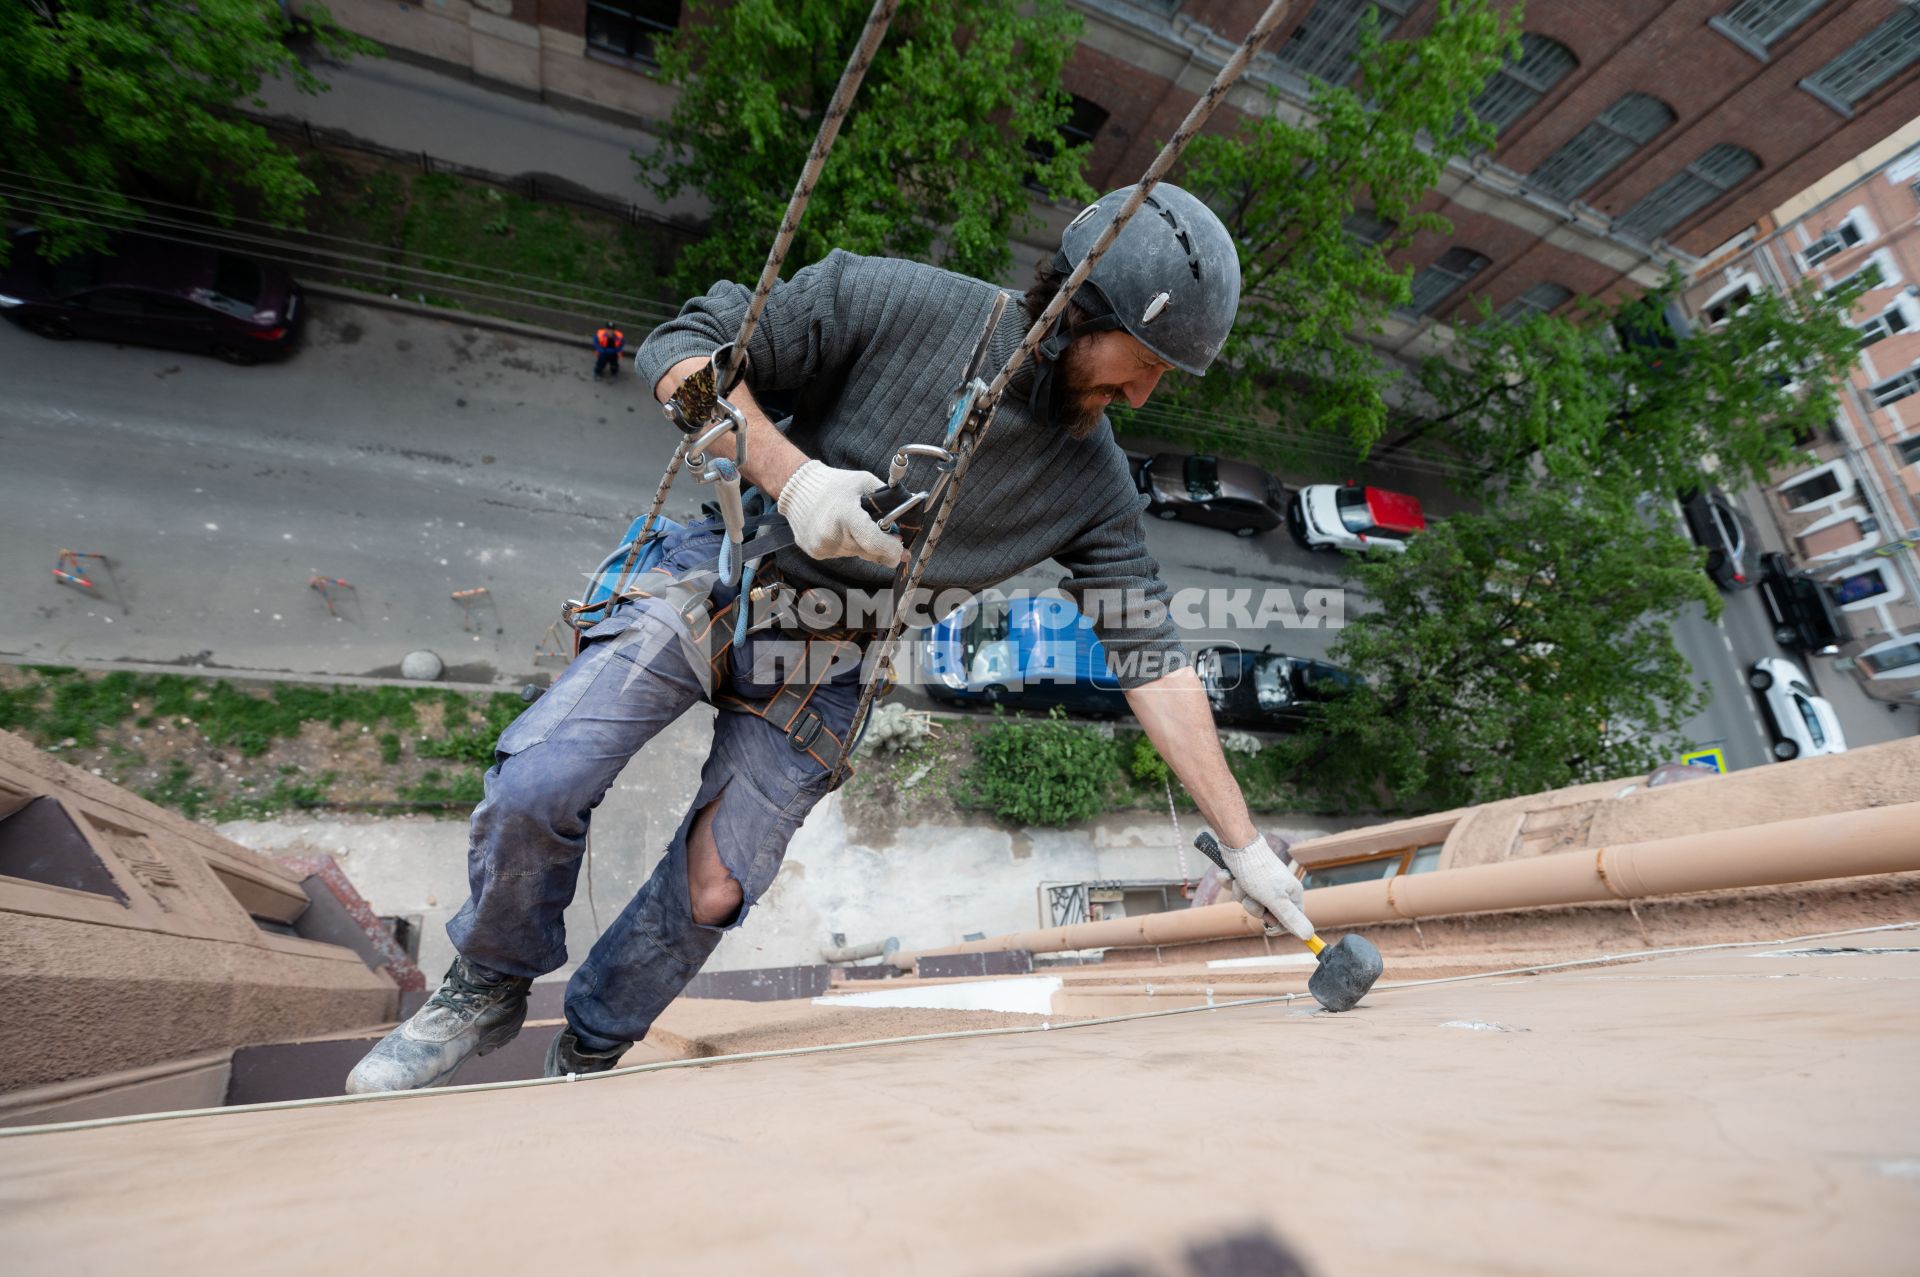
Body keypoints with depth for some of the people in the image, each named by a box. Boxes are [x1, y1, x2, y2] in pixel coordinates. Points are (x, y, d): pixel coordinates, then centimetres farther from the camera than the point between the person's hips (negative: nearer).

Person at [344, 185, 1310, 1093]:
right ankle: (489, 991, 19)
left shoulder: (1093, 480, -6)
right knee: (535, 789, -15)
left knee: (711, 895, -3)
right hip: (717, 578, -1)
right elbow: (682, 348, -12)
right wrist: (790, 475, -30)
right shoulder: (896, 301, -15)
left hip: (826, 664, 2)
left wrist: (1244, 842, -6)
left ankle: (589, 1056, 30)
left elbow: (1150, 653, -6)